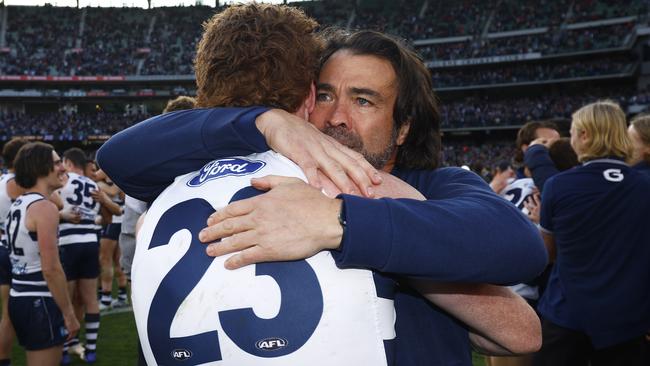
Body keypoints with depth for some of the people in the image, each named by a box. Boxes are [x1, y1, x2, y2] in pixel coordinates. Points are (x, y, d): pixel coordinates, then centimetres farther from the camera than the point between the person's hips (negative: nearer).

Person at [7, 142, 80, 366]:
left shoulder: (18, 205, 12)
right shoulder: (45, 208, -17)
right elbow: (51, 269, -20)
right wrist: (68, 313, -16)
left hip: (19, 298, 9)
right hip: (40, 302, -9)